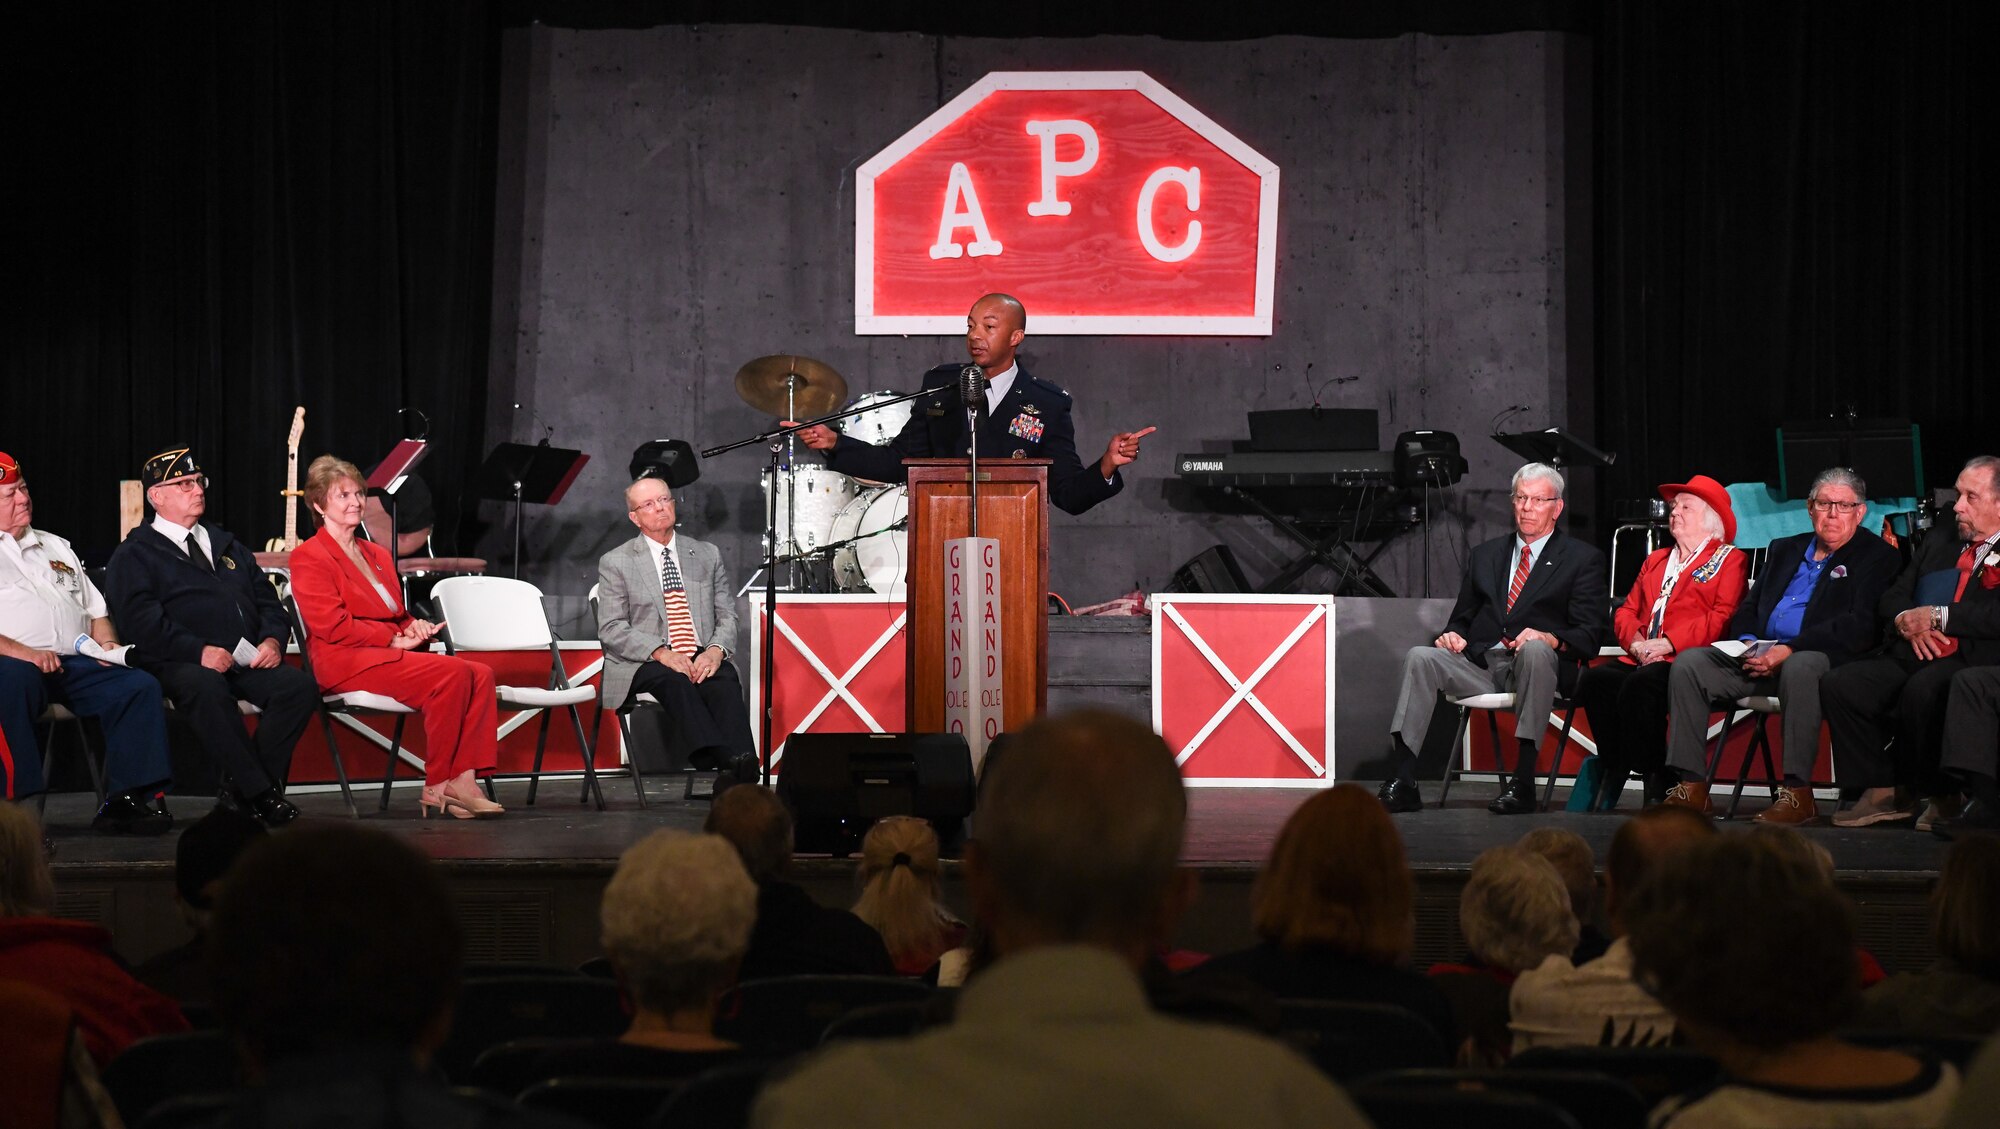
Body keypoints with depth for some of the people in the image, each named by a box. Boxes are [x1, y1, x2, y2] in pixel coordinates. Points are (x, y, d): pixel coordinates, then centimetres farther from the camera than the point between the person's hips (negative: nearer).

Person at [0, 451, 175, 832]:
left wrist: (106, 642, 6)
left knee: (141, 685, -19)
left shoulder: (56, 547, 28)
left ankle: (125, 800, -20)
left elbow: (97, 611, 28)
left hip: (76, 665, 6)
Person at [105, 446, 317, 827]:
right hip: (181, 665, -5)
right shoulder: (134, 557, 9)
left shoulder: (228, 546, 29)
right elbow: (144, 623, -7)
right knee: (205, 688, -40)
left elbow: (267, 600, 22)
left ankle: (240, 786, -18)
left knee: (300, 685, -25)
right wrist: (198, 651, -21)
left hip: (248, 660, 5)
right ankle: (259, 792, -34)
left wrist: (273, 639, -2)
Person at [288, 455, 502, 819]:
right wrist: (395, 639, -13)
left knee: (480, 674, -18)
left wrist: (415, 628, 5)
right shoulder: (308, 557, -1)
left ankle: (463, 781, -28)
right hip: (346, 663, -8)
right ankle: (435, 789, -22)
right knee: (452, 672, -28)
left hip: (387, 653, 8)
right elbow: (333, 626, -11)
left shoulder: (377, 555, 25)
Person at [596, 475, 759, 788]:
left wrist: (716, 650, -9)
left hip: (703, 659, 2)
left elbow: (727, 615, 15)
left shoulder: (708, 555, 19)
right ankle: (732, 764, -54)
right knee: (676, 682, -36)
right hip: (646, 664, -2)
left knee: (726, 683, -32)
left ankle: (743, 768, -53)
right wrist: (661, 652, -16)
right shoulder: (615, 563, 9)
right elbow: (611, 629, 0)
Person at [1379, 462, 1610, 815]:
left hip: (1539, 663, -4)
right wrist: (1453, 635, -1)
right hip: (1482, 663, 4)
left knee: (1535, 650, -39)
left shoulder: (1582, 559, 10)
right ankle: (1402, 782, -33)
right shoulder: (1486, 555, 24)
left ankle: (1523, 782, -40)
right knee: (1420, 657, -24)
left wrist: (1550, 639, -21)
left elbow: (1589, 634, 0)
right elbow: (1463, 617, 24)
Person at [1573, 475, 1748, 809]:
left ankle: (1652, 777, -28)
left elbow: (1722, 618, -5)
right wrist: (1636, 642, -2)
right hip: (1642, 660, 6)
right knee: (1594, 679, -25)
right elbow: (1626, 612, 23)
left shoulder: (1730, 560, 10)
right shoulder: (1655, 561, 31)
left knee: (1639, 684, -36)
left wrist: (1668, 643, -15)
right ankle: (1612, 773, -21)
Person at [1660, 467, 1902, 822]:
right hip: (1760, 656, 6)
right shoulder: (1784, 550, 24)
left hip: (1819, 657, -6)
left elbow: (1860, 625, -11)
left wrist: (1789, 650, -20)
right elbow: (1748, 608, 24)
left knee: (1799, 668, -40)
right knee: (1688, 663, -13)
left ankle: (1797, 792, -37)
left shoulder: (1877, 558, 3)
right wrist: (1747, 644, -2)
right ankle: (1691, 787, -16)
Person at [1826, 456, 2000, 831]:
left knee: (1922, 691, -38)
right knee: (1840, 684, -18)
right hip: (1909, 655, 7)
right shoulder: (1936, 546, 26)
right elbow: (1893, 597, 21)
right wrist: (1905, 620, -2)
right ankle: (1882, 792, -9)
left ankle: (1942, 797, -17)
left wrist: (1938, 616, -14)